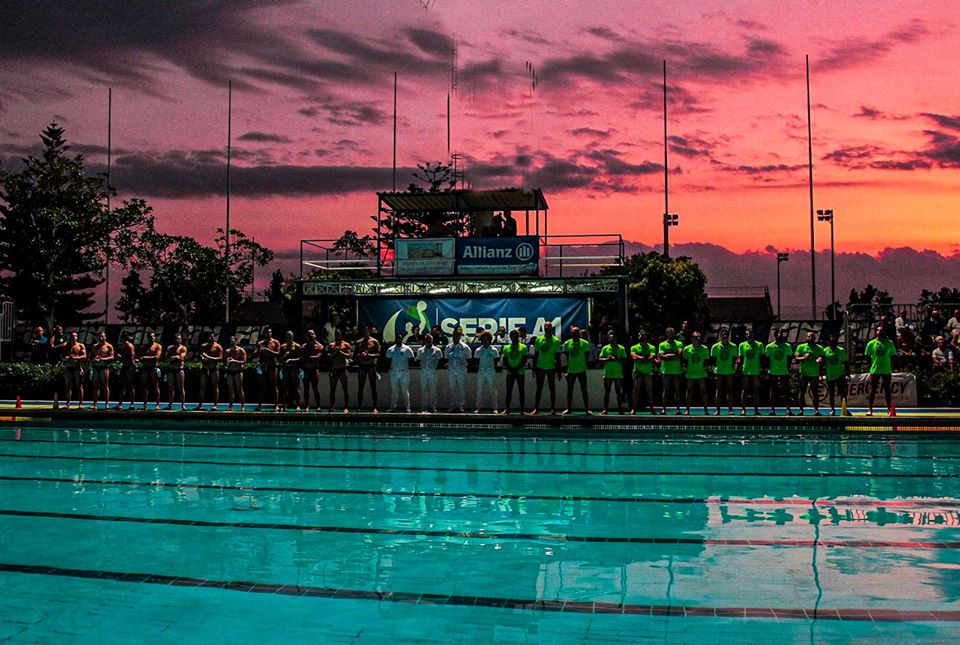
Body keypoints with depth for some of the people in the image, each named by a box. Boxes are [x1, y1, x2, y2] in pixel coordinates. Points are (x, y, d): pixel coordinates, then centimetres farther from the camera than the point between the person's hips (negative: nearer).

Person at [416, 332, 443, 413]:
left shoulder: (437, 350, 5)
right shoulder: (420, 350, 12)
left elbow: (440, 361, 8)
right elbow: (418, 360, 16)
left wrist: (435, 367, -2)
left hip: (433, 372, -2)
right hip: (423, 372, 2)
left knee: (433, 390, -2)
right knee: (423, 390, 1)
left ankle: (432, 407, 3)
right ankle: (424, 407, 5)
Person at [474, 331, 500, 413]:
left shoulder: (494, 350, 3)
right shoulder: (478, 350, 7)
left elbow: (496, 361, 5)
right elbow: (477, 361, 10)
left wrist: (493, 368, -2)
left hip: (491, 372, -2)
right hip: (481, 372, 2)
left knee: (493, 390, -1)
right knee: (480, 390, 1)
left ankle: (494, 408, 4)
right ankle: (478, 408, 7)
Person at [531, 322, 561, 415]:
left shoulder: (556, 340, -3)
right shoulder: (538, 340, 4)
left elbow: (558, 356, -1)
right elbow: (536, 354, 8)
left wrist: (558, 369, -4)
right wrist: (534, 367, 4)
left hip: (551, 367, -2)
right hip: (540, 367, 2)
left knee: (552, 388, 5)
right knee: (539, 388, 5)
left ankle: (553, 408, 10)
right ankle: (536, 408, 8)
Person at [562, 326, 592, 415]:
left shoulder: (585, 343, -3)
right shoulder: (567, 344, 2)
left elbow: (587, 356, 3)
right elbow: (567, 356, 9)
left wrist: (584, 365, -2)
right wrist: (568, 365, 5)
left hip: (581, 370, -2)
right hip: (571, 370, 2)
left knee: (584, 390, 1)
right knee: (570, 390, 7)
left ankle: (587, 409, 5)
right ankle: (568, 409, 14)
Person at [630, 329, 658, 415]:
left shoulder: (651, 347, 8)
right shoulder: (634, 347, 10)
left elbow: (652, 357, -7)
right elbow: (634, 356, -8)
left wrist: (640, 358, -15)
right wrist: (646, 358, -16)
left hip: (648, 371, 0)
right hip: (637, 371, 0)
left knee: (649, 390, -1)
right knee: (636, 390, -2)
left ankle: (651, 408, 1)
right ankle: (634, 408, -1)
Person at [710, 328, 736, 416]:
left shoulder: (733, 346, 4)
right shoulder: (715, 346, 2)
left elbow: (734, 358, 7)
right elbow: (713, 359, 5)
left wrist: (734, 367, -6)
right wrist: (714, 367, -8)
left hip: (730, 371, 0)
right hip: (719, 371, 0)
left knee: (729, 390, 4)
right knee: (719, 390, 3)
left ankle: (730, 409, 8)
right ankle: (717, 409, 6)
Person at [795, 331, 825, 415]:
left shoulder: (820, 348, 9)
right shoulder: (801, 347, 4)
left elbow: (823, 360, 10)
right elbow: (796, 359, -2)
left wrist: (820, 360, -14)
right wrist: (803, 358, -22)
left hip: (815, 374, 1)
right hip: (804, 373, -1)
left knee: (815, 392, 2)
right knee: (802, 392, 0)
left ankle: (816, 409, 5)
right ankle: (801, 410, 3)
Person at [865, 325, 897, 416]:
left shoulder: (890, 343, 4)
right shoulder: (871, 343, 1)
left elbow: (892, 356, 8)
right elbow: (867, 356, 6)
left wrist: (891, 367, 0)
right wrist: (872, 365, -2)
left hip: (887, 370, 1)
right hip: (875, 370, -1)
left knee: (887, 390, 7)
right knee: (873, 390, 1)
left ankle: (889, 409, 13)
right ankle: (870, 409, 3)